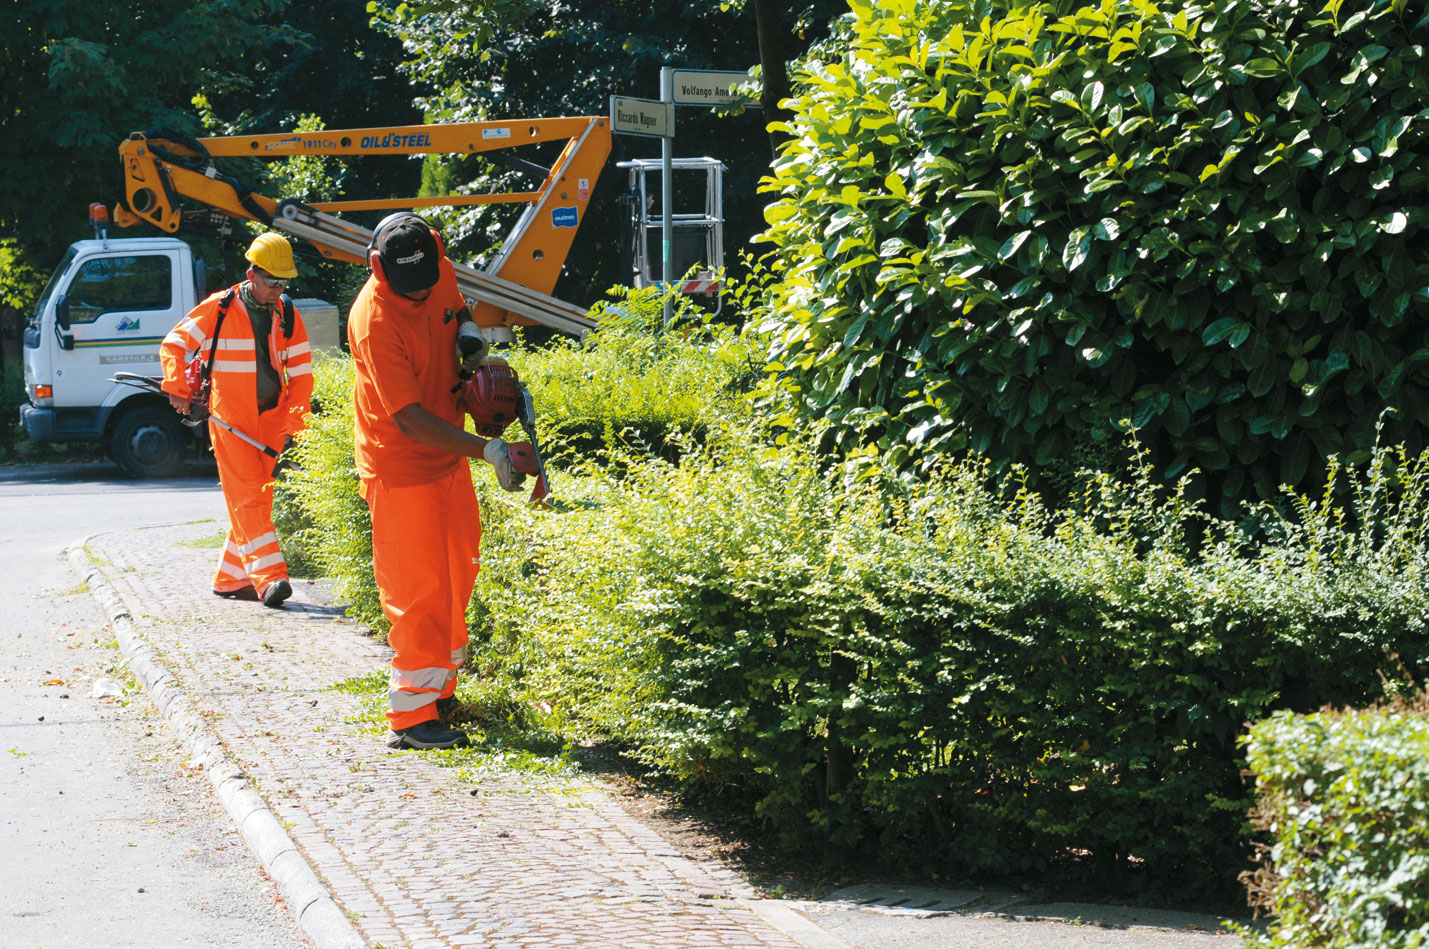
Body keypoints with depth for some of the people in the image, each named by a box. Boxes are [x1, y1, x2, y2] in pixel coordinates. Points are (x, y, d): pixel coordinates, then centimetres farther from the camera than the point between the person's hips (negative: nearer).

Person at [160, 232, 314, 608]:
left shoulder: (287, 315, 5)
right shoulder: (219, 309, -7)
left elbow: (301, 371, 8)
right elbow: (173, 345, 0)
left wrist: (294, 422, -1)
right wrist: (178, 389, -12)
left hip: (270, 417, 5)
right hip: (230, 417, -5)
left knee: (258, 496, 6)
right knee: (245, 496, -12)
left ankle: (230, 577, 16)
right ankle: (269, 576, -20)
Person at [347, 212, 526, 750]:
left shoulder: (439, 267, -7)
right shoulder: (375, 321, -29)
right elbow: (411, 419, -31)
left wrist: (468, 333, -4)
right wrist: (485, 449, -37)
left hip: (449, 455, 8)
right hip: (401, 467, -8)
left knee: (458, 574, 18)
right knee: (418, 588, -8)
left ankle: (439, 682, 34)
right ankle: (410, 716, -3)